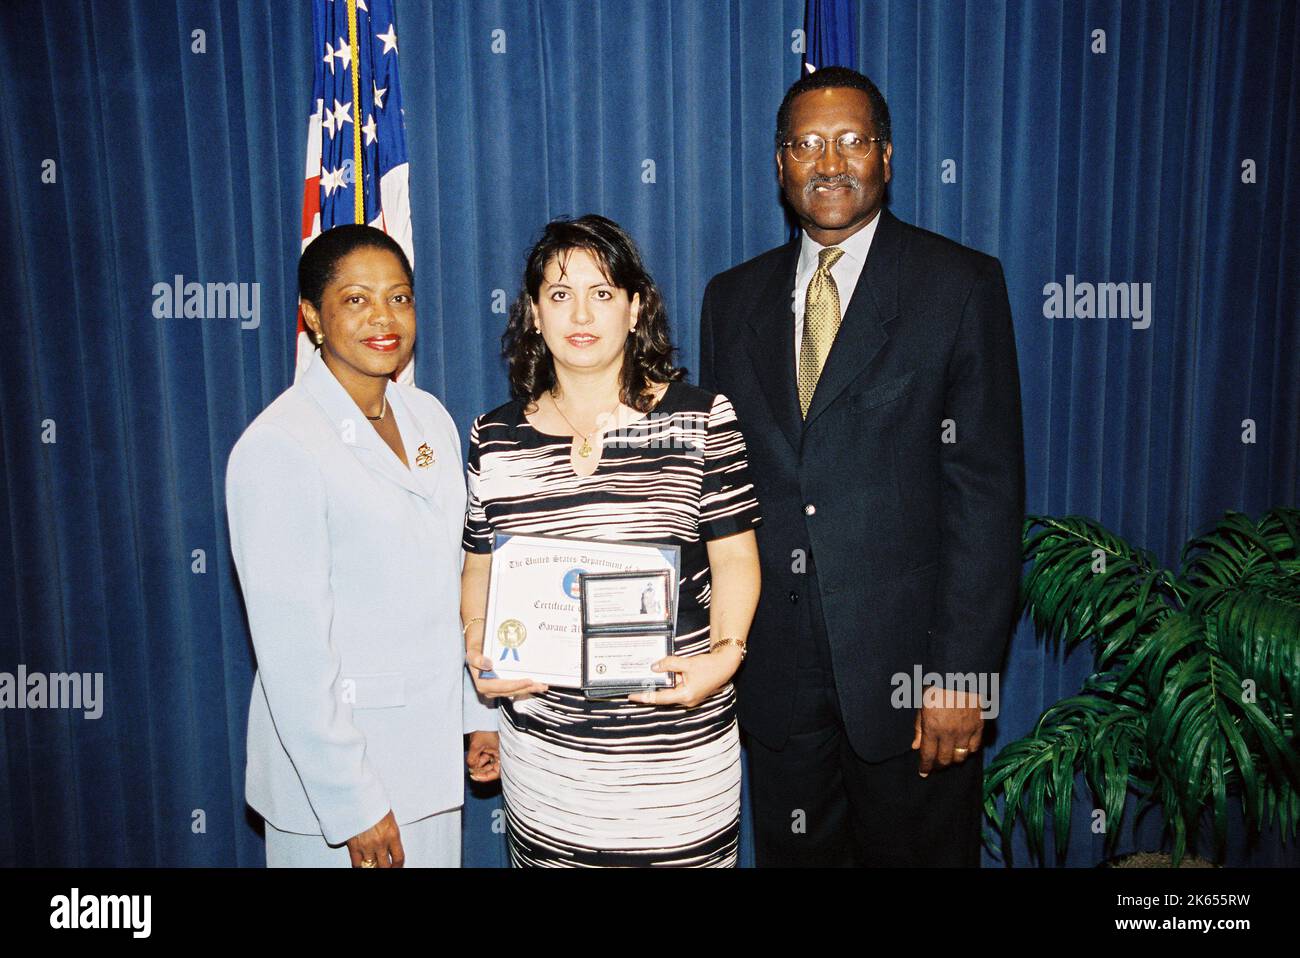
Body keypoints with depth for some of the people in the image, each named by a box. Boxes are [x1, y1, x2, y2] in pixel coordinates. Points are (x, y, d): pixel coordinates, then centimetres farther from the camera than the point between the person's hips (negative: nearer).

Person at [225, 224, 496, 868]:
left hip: (433, 749, 6)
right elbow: (291, 648, -18)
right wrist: (352, 807, -16)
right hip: (334, 759, -6)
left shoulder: (430, 417, 3)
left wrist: (479, 711, 9)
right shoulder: (278, 446, -17)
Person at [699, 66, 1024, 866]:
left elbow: (988, 490, -9)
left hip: (906, 661, -3)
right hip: (773, 666, 3)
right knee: (790, 852, 18)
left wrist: (961, 672, -13)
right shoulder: (734, 298, 7)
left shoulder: (961, 285, -4)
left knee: (920, 850, 14)